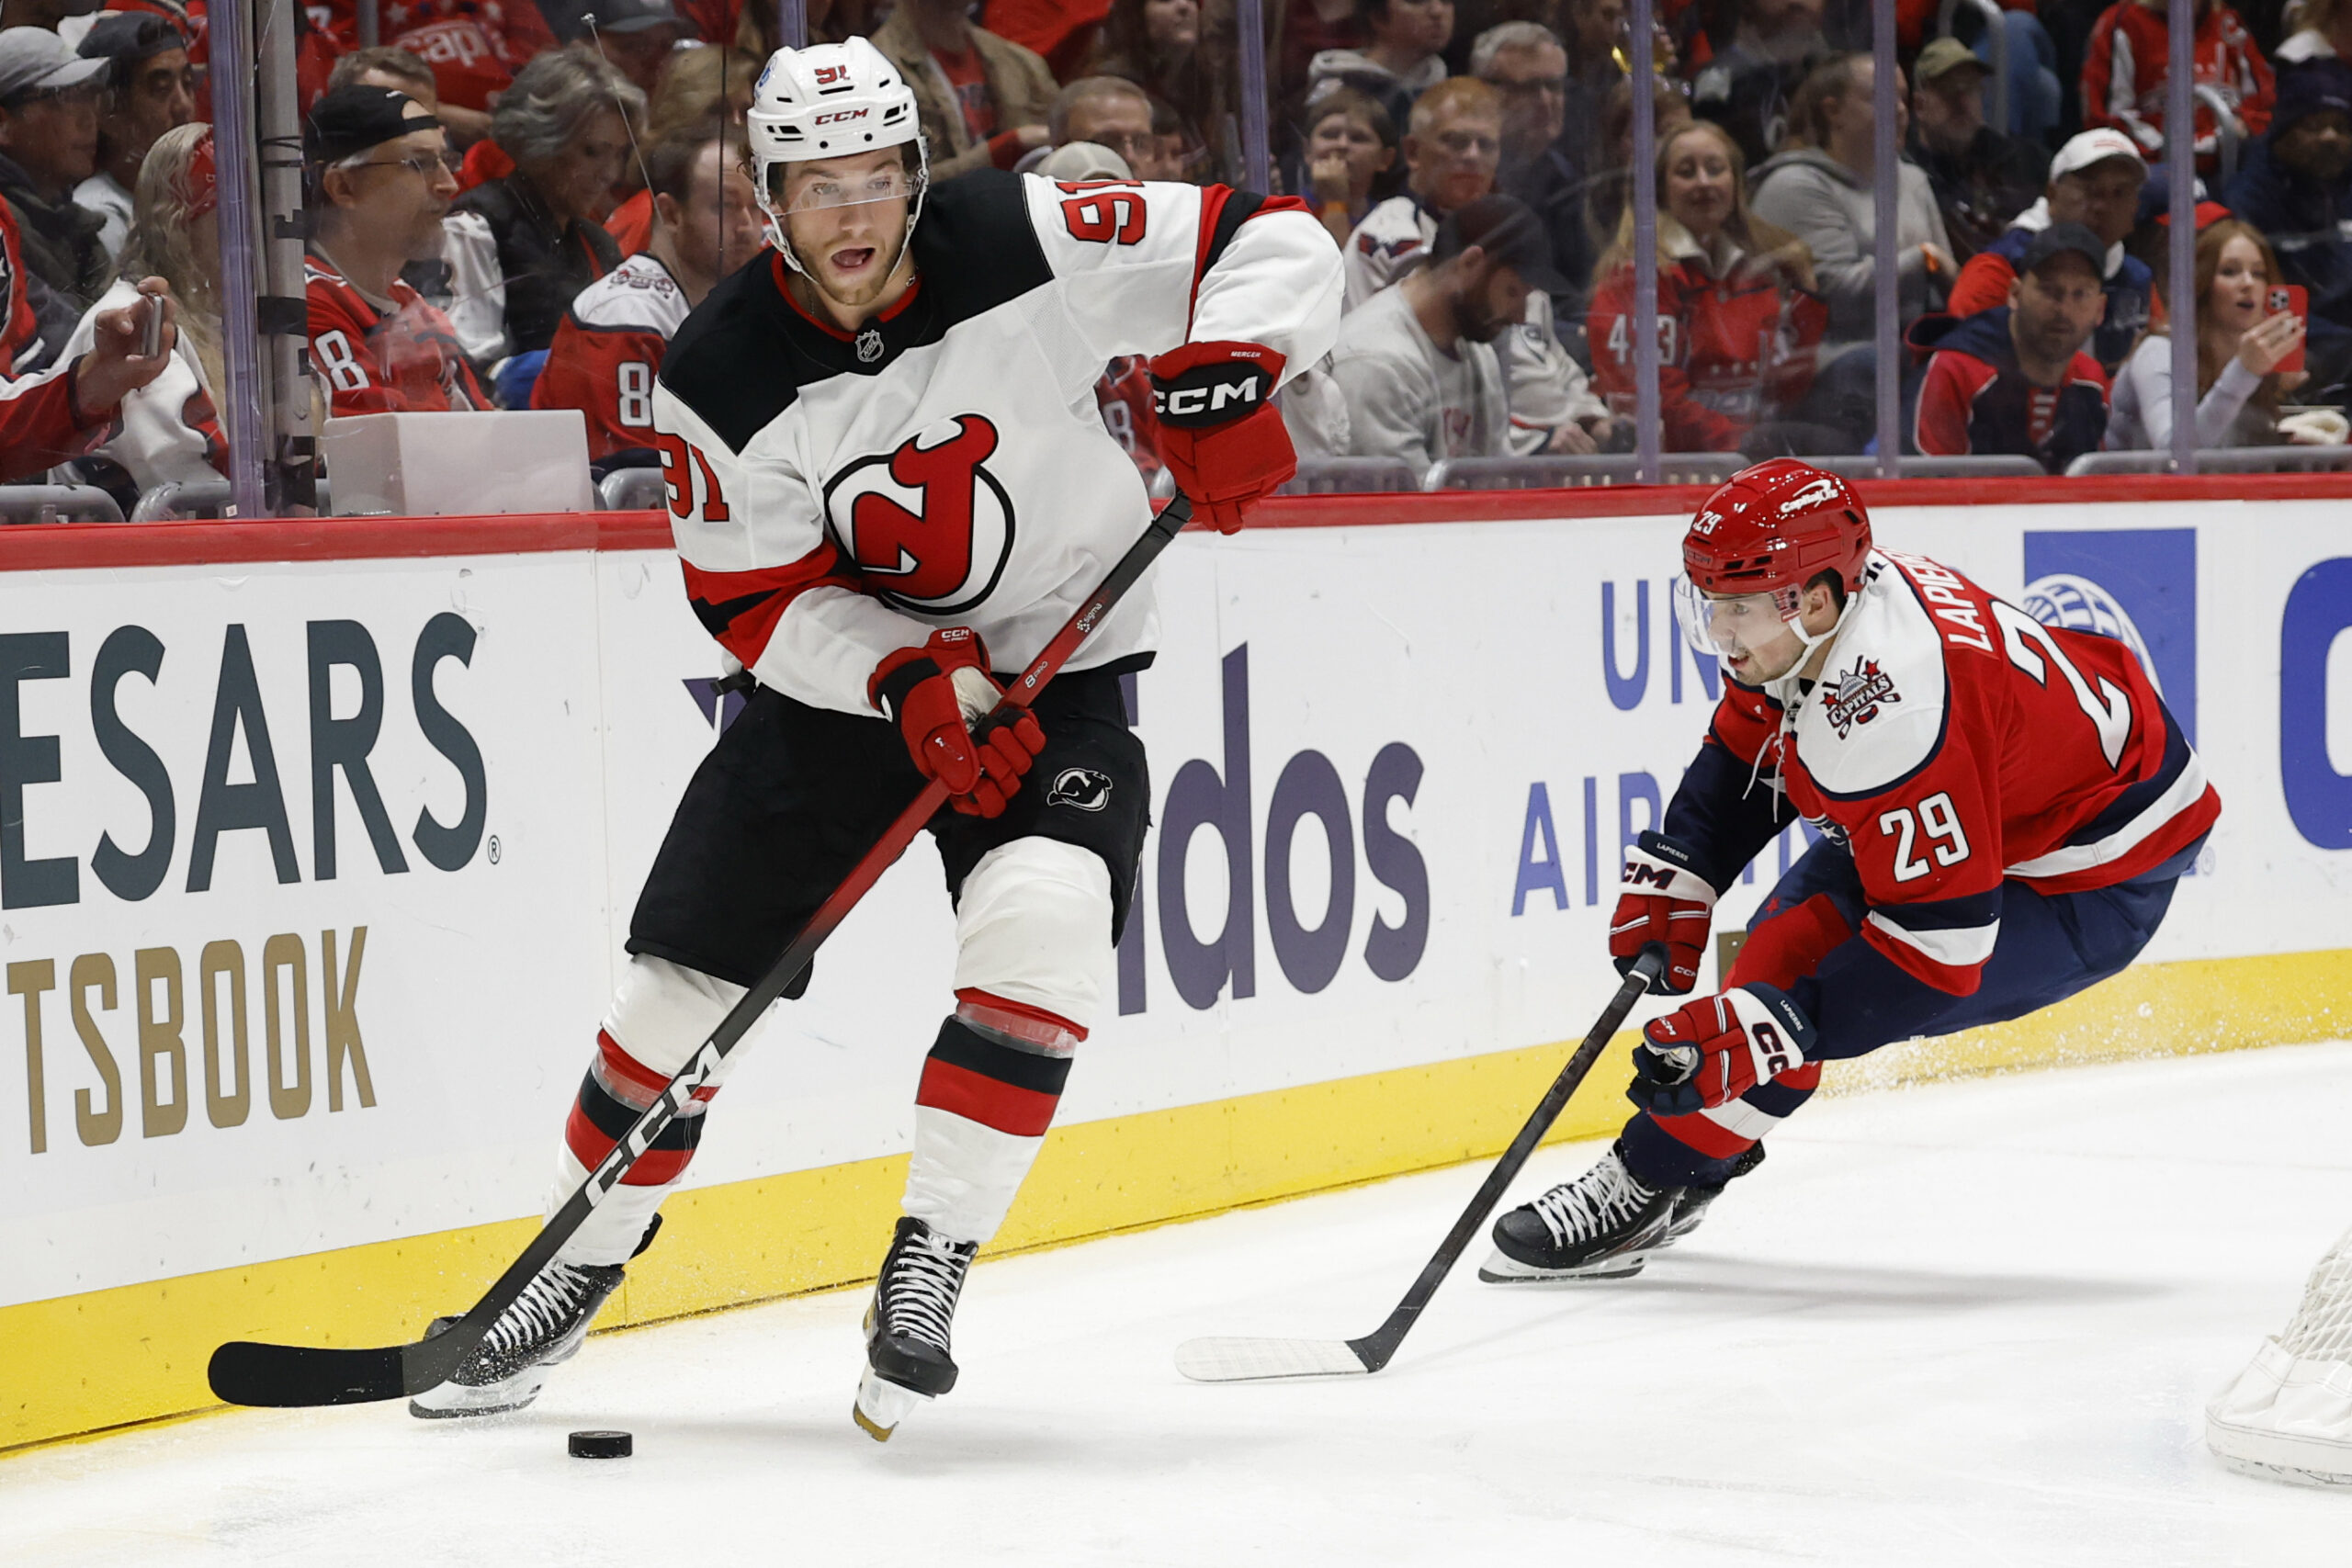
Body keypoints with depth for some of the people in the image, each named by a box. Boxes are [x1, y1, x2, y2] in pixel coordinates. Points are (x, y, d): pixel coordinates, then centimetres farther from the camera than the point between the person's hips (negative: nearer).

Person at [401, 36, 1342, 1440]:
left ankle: (928, 1265, -13)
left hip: (1060, 662, -2)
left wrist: (1227, 369, -33)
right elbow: (757, 600, -10)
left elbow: (1274, 242, -15)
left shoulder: (1031, 246, -19)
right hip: (842, 673, 2)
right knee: (686, 980, 1)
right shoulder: (722, 377, -14)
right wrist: (909, 681, -26)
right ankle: (575, 1269, 23)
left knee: (1039, 923, -28)